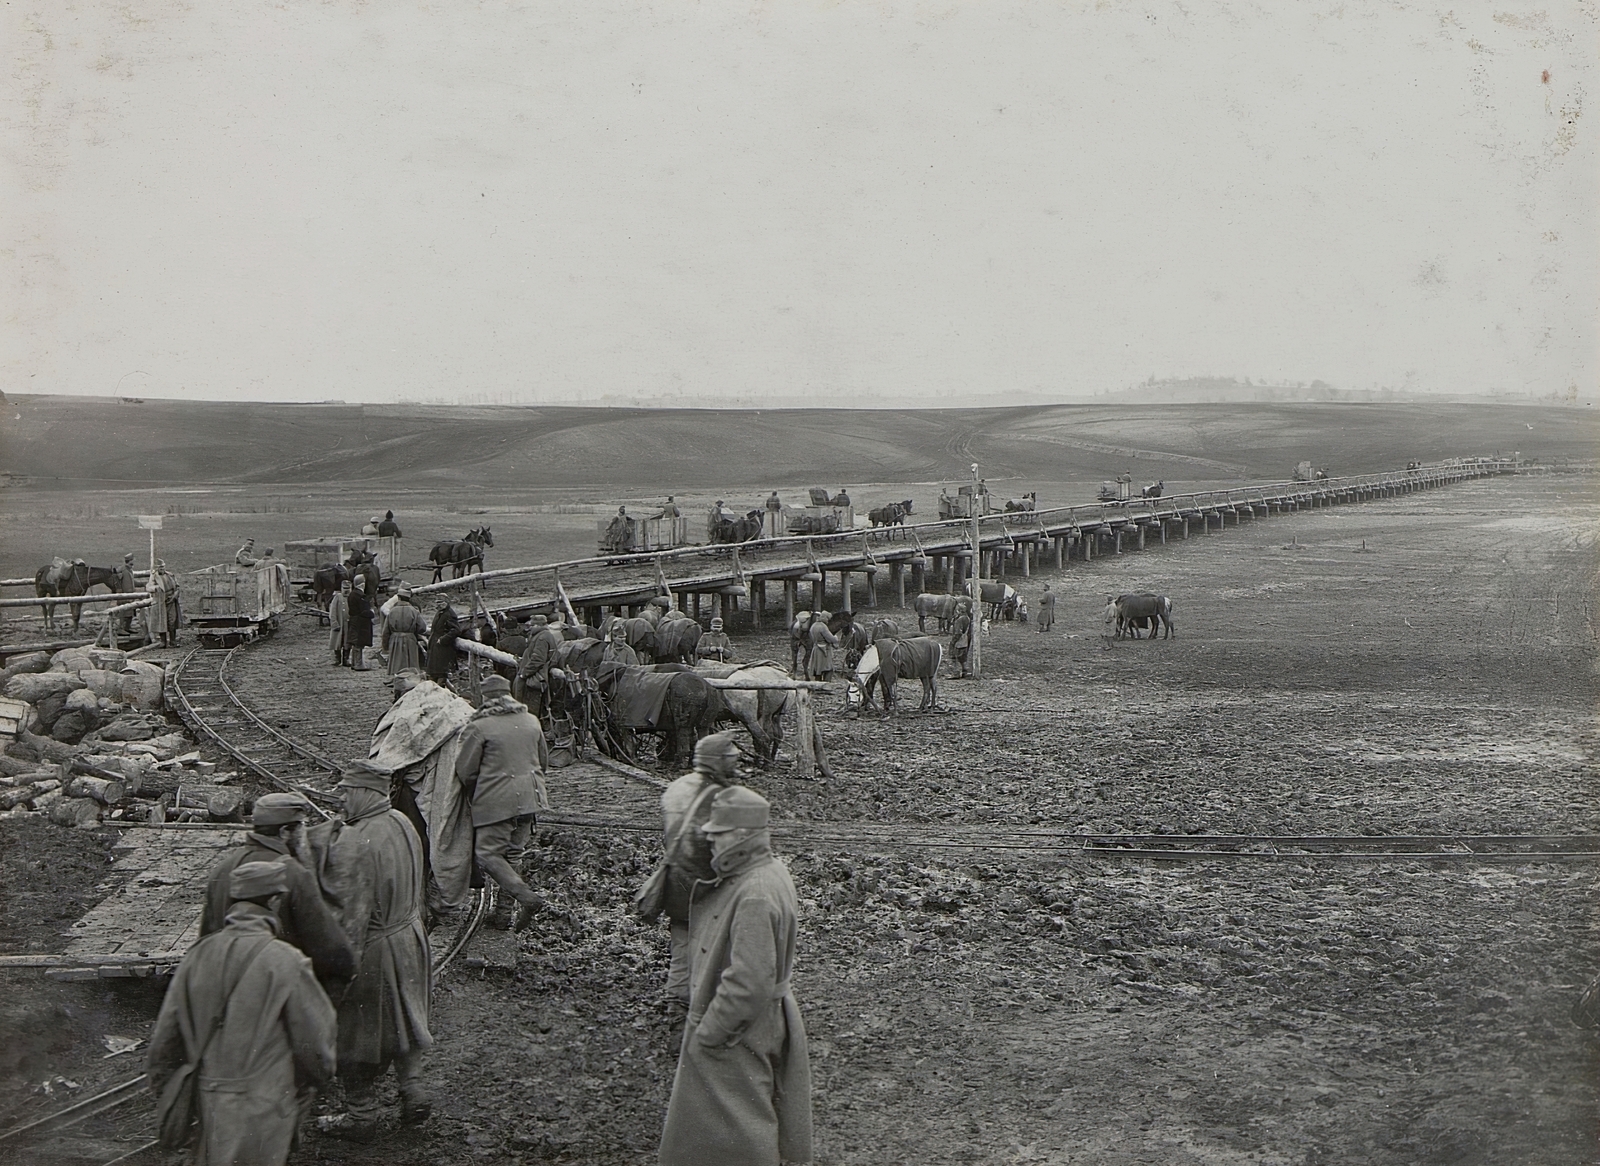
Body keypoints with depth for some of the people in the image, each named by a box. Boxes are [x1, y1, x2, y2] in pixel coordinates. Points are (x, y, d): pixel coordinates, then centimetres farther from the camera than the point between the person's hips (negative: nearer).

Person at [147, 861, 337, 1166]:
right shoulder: (286, 962, -15)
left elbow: (165, 1036, 6)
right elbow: (314, 1039, -9)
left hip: (208, 1105, 5)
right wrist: (315, 1076, 12)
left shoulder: (199, 955, 1)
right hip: (263, 1107, -5)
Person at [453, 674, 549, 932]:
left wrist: (474, 795, 14)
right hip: (529, 797, 6)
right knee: (513, 854, 14)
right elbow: (544, 761, 20)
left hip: (496, 800, -6)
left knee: (488, 853, 0)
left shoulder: (478, 727, -8)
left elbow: (464, 771, -5)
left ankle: (525, 895, -16)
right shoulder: (531, 721, 11)